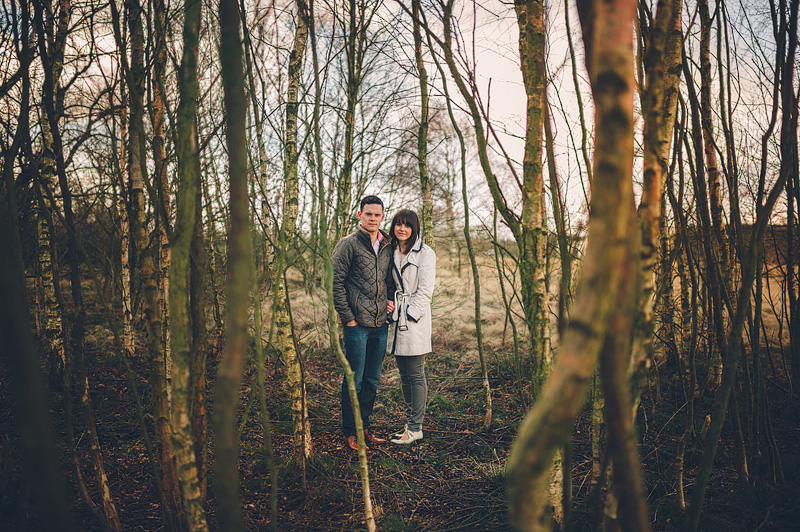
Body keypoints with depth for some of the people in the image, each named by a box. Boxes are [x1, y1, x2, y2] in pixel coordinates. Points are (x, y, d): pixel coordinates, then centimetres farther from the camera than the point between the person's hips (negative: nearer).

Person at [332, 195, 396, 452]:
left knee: (372, 380, 13)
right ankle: (350, 432, 15)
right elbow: (335, 283, -9)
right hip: (357, 325, -6)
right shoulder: (348, 244, -7)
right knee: (354, 381, 2)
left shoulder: (387, 246, 11)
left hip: (381, 324, 6)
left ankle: (364, 426, 26)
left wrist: (391, 299, 6)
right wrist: (348, 318, -11)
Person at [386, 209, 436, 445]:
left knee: (416, 375, -1)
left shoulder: (425, 253, -5)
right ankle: (410, 423, 21)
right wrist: (390, 308, 3)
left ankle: (415, 428, 6)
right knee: (404, 375, 11)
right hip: (397, 319, 6)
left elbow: (425, 290, -9)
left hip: (415, 319, -6)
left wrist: (410, 315, -14)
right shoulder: (391, 251, 13)